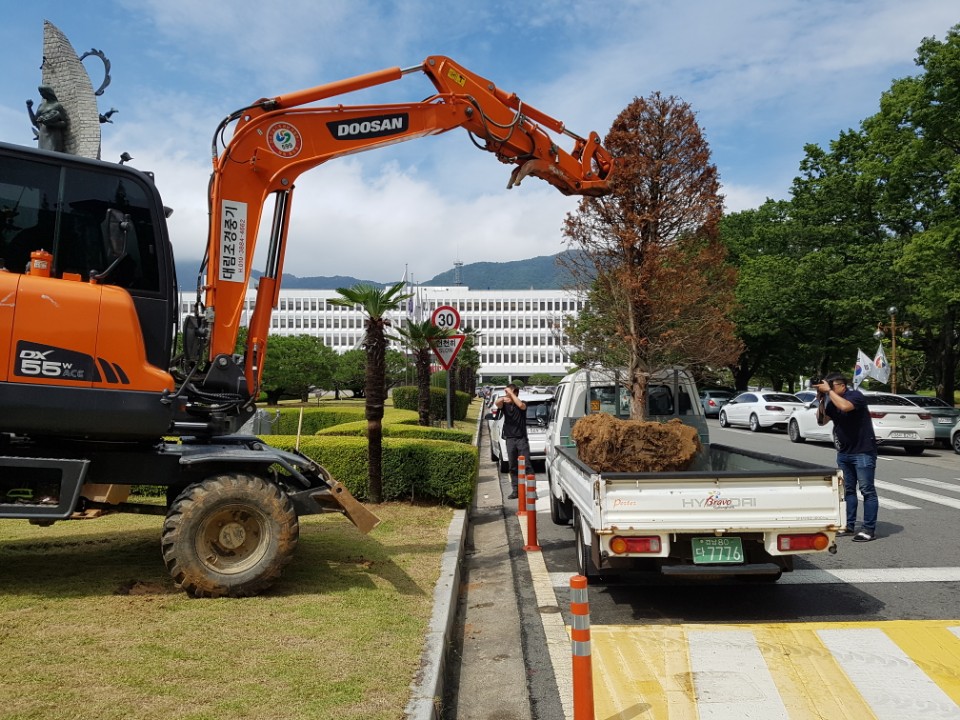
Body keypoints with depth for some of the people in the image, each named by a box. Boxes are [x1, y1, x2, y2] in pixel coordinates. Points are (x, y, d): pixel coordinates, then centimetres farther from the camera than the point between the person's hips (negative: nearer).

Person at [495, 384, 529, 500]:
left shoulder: (522, 404, 1)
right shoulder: (504, 404, 8)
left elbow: (521, 405, -24)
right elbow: (497, 403, -14)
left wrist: (510, 393, -16)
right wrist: (503, 398, -35)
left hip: (522, 438, -3)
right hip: (510, 439, 3)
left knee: (527, 464, -6)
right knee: (513, 467, 6)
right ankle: (515, 490, 12)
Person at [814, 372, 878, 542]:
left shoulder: (856, 395, -11)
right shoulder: (832, 402, 9)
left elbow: (844, 406, -32)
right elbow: (822, 421, 9)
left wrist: (828, 391, -21)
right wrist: (820, 400, -2)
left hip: (863, 451, -8)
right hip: (844, 452, 8)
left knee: (867, 490, -4)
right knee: (847, 489, 11)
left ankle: (869, 529, -1)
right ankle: (848, 525, 18)